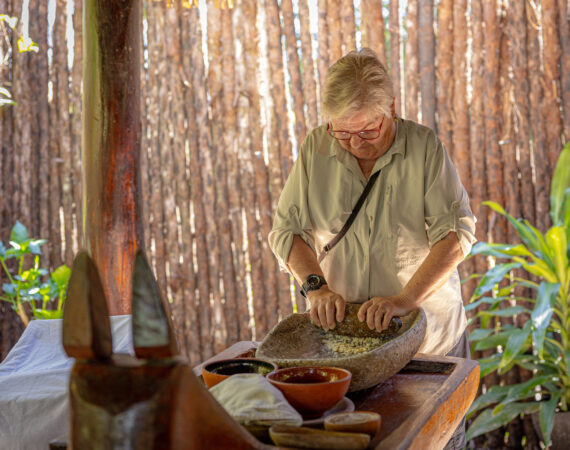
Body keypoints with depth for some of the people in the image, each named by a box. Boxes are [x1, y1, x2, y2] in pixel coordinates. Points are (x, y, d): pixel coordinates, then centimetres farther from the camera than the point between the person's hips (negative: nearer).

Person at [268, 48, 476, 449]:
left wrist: (405, 299, -26)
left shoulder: (424, 146, -8)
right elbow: (286, 229, 2)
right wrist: (315, 285, -16)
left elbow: (456, 231, -15)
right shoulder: (316, 149, -2)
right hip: (342, 332, 2)